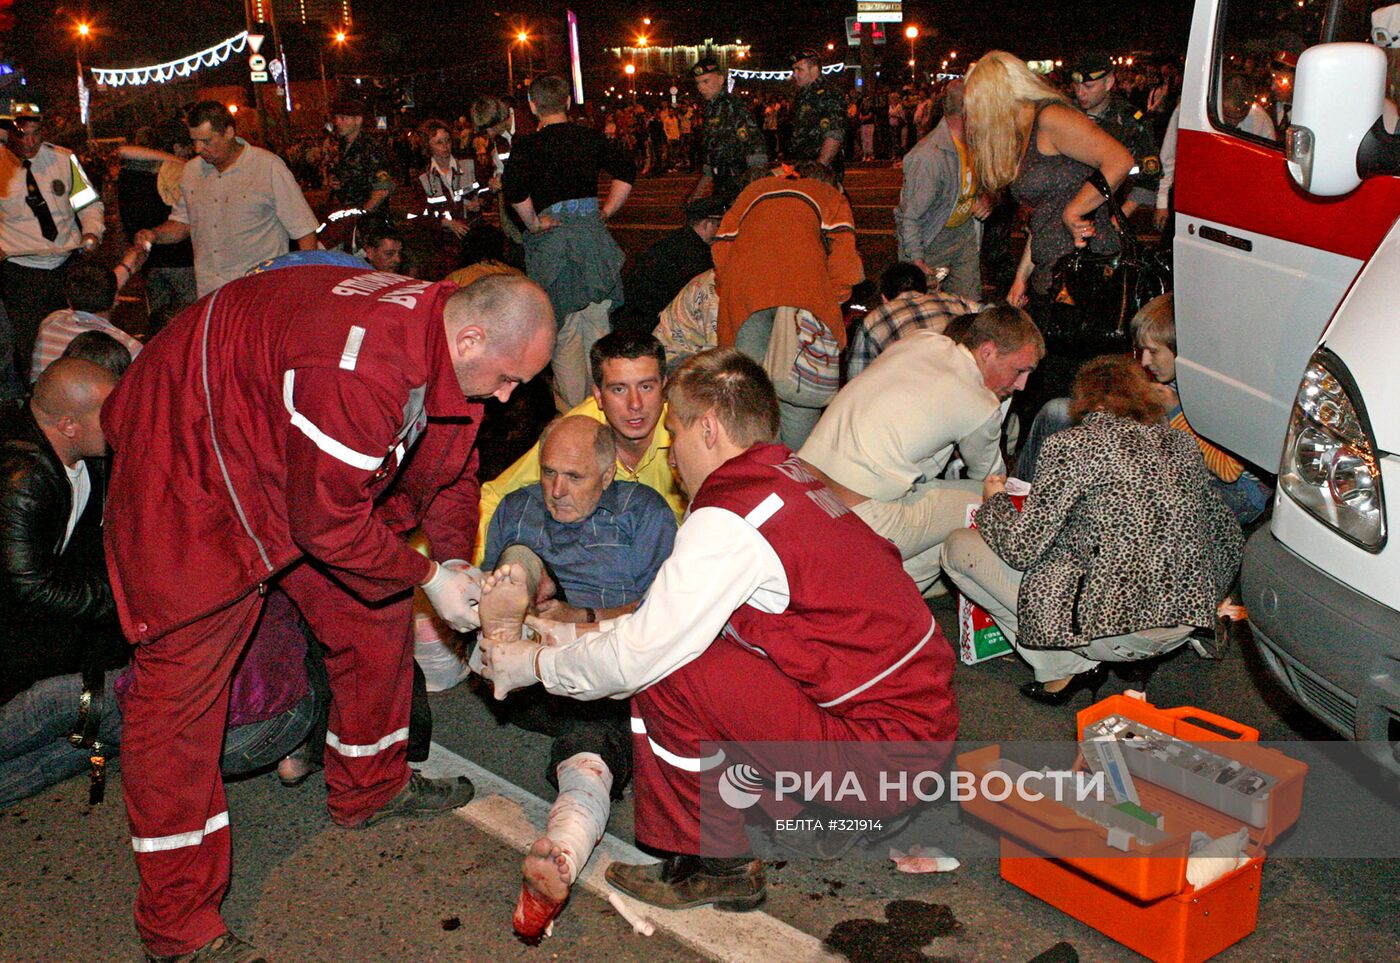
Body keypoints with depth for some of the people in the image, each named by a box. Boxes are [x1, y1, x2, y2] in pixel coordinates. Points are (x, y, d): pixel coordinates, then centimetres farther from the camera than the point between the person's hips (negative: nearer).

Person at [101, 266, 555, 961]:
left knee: (374, 610, 10)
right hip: (193, 459, -9)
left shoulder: (452, 353, -8)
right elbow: (327, 523, -30)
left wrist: (459, 567, -3)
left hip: (298, 463, 9)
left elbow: (448, 472, 8)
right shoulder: (358, 367, -38)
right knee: (183, 675, -6)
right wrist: (430, 576, -17)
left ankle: (369, 788, 33)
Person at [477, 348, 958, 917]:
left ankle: (716, 865, 3)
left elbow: (636, 657, -15)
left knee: (666, 673, -15)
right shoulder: (793, 477, 10)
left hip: (887, 749, -9)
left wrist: (532, 664, 1)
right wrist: (581, 634, 21)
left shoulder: (730, 518, -19)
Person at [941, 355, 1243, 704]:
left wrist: (994, 501, 10)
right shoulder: (1181, 442, 10)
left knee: (957, 547, 6)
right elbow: (1229, 536, 15)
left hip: (1115, 630, -7)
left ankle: (1067, 667, 2)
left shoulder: (1073, 445, -8)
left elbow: (1021, 548, -11)